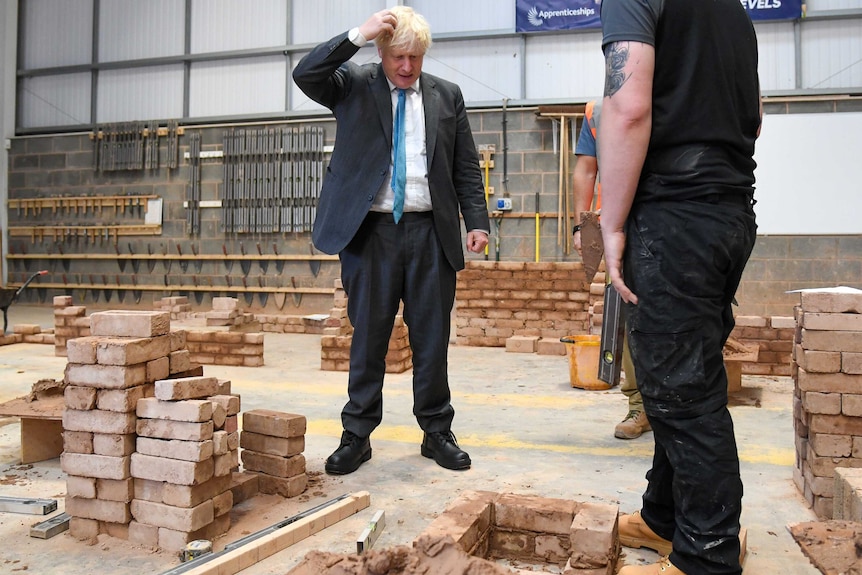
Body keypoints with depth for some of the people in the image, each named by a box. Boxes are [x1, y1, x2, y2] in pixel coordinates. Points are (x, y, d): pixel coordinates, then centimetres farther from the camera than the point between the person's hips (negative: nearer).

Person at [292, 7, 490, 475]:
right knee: (368, 337, 4)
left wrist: (477, 221, 2)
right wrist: (357, 35, -16)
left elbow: (466, 168, 11)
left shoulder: (447, 96, 11)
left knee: (432, 338, 6)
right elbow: (305, 74, -11)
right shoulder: (354, 86, 7)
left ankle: (437, 432, 20)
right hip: (372, 231, -1)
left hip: (430, 231, 2)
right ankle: (356, 436, 16)